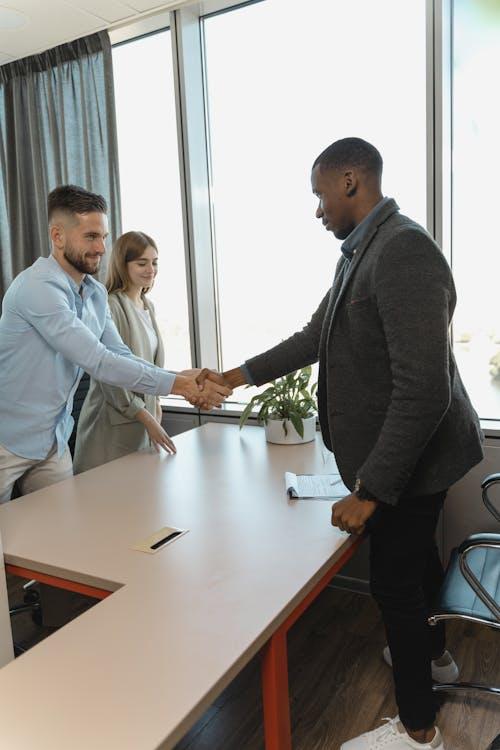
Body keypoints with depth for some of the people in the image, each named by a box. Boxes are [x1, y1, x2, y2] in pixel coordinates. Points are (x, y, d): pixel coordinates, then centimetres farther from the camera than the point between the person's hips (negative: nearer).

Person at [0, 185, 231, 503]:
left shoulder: (96, 293, 4)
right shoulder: (37, 287, -23)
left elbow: (121, 355, 1)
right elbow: (98, 361, -28)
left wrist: (181, 380, -14)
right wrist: (177, 384, -26)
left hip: (54, 442, 7)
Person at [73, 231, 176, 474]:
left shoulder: (148, 306, 12)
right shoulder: (110, 306, -15)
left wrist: (155, 404, 15)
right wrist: (148, 419, -17)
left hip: (143, 412, 8)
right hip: (113, 421, -8)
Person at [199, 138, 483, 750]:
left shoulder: (405, 251, -25)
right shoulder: (359, 252, 7)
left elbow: (423, 389, -30)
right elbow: (317, 334, 16)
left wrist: (369, 490, -26)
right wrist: (241, 374, 17)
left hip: (411, 456, -9)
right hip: (399, 452, 9)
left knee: (394, 580, 5)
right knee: (414, 556, 26)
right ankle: (433, 652, 54)